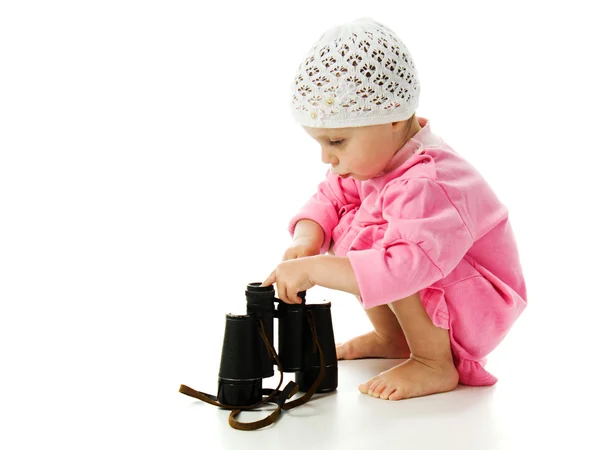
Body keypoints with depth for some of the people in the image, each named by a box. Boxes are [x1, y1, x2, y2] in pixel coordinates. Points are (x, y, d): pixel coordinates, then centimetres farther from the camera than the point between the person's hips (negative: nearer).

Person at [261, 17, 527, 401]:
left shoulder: (429, 183, -34)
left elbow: (406, 266, -47)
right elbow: (328, 199, 3)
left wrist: (314, 269, -45)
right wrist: (306, 241, -19)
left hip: (479, 311, -9)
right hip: (423, 297, 9)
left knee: (373, 243, -30)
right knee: (346, 223, 0)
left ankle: (435, 364, -12)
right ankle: (393, 339, 12)